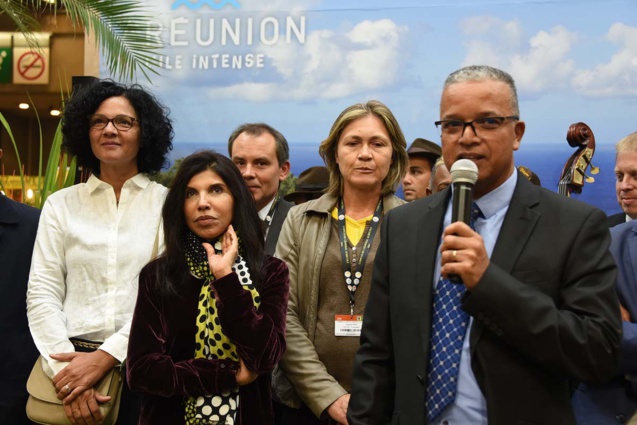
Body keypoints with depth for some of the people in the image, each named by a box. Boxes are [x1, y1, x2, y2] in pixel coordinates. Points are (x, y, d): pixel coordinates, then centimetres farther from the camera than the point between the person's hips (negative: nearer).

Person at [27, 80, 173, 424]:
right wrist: (66, 368, -12)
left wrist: (105, 356, -15)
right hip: (72, 360, 2)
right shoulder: (60, 204, 7)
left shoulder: (167, 203, 1)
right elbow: (42, 294, 1)